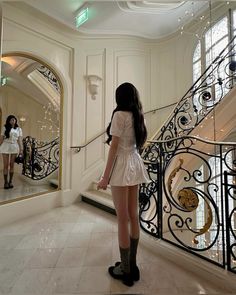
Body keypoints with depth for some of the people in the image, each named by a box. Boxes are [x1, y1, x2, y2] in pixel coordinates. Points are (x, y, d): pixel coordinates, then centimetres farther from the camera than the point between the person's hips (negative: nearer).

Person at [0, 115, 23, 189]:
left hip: (14, 147, 1)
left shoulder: (18, 129, 7)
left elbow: (19, 139, 1)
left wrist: (21, 149, -7)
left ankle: (10, 181, 14)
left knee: (12, 165, 5)